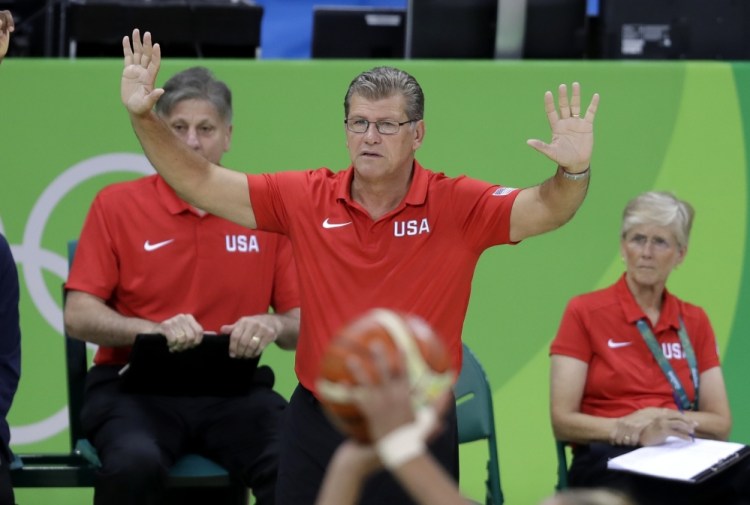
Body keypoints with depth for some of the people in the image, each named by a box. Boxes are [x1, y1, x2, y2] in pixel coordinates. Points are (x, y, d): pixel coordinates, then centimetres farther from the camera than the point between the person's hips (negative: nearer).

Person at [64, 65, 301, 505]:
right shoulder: (116, 204, 5)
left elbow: (303, 323, 10)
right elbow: (78, 316, -1)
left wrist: (273, 325, -14)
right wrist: (156, 329, -18)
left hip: (233, 390, 1)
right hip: (135, 386, -1)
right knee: (135, 464, -35)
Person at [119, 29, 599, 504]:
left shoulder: (457, 205, -6)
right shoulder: (306, 198, 0)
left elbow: (546, 209, -18)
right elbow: (199, 183, 1)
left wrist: (573, 172, -39)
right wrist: (146, 118, -10)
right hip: (317, 425, 2)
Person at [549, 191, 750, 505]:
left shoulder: (695, 321, 19)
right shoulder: (584, 312, 6)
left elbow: (721, 424, 13)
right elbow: (562, 422, -1)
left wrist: (666, 420, -8)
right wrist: (635, 430, -17)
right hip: (610, 463, -4)